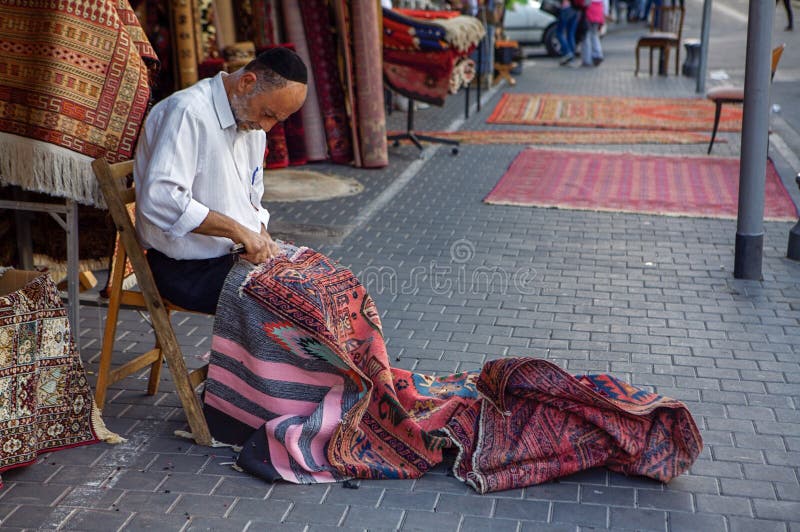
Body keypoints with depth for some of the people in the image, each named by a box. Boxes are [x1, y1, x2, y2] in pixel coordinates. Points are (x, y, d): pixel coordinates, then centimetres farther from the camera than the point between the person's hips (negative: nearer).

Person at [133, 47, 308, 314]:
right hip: (187, 269, -8)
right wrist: (238, 230, -25)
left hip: (241, 256, 9)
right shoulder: (188, 112, -17)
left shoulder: (252, 121, 13)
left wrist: (263, 240, 1)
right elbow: (160, 200, -28)